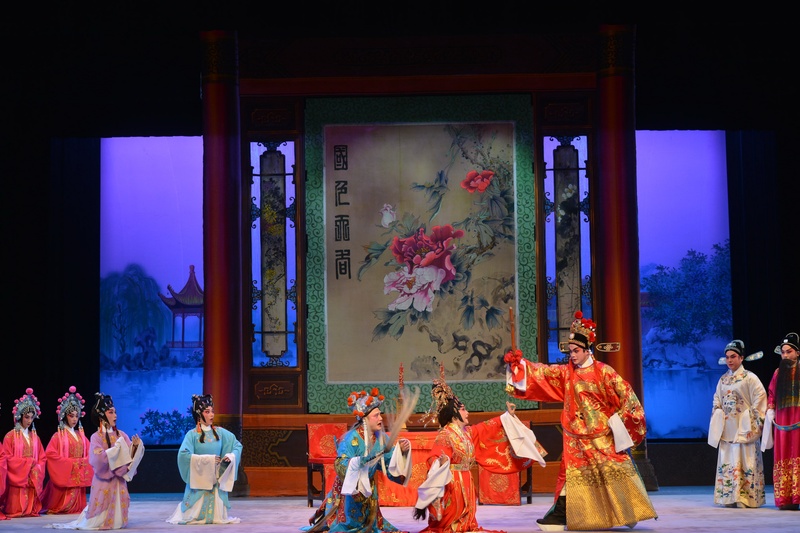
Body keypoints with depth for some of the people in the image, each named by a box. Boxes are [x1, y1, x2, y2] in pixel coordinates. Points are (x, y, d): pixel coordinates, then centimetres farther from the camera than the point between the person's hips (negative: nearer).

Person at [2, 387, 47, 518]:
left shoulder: (35, 437, 14)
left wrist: (36, 468, -8)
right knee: (17, 510, -9)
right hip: (18, 477, -5)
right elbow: (7, 458, -9)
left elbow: (42, 458, 12)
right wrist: (27, 463, -14)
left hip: (33, 479, 5)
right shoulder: (10, 436, -2)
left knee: (32, 509, 4)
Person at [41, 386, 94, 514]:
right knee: (64, 500, -6)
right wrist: (69, 462, -16)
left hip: (78, 474, 5)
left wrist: (82, 462, -6)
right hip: (64, 473, -5)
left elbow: (89, 453, 13)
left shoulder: (81, 436, 13)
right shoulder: (58, 436, -4)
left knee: (77, 499, 6)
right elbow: (51, 454, -14)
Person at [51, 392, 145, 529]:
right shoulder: (96, 437, -9)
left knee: (117, 517, 8)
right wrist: (116, 448, -20)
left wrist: (135, 446, -16)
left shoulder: (120, 434, 5)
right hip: (104, 481, -4)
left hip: (118, 480, 4)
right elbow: (98, 458, -23)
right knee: (100, 520, 2)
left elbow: (129, 455, 3)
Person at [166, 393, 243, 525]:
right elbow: (183, 455, -22)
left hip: (216, 479, 3)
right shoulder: (192, 435, -9)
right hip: (199, 479, -3)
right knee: (196, 516, 5)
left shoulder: (220, 432, 2)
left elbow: (237, 445, 9)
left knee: (216, 516, 5)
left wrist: (231, 456, -12)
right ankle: (182, 509, 33)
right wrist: (208, 459, -22)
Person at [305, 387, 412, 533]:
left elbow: (390, 462, -3)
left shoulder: (381, 438, -3)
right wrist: (360, 461, -44)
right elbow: (340, 465, -30)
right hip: (349, 490, -6)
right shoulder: (352, 438, -23)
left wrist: (400, 450, -19)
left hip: (368, 490, 6)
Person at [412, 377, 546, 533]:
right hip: (451, 483, -9)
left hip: (466, 483, 9)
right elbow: (434, 458, -27)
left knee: (464, 519, 10)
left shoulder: (468, 432, 11)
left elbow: (488, 428, 23)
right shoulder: (444, 435, -16)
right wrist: (441, 462, -50)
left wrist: (507, 416, 26)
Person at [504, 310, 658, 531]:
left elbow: (625, 393, -7)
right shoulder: (565, 372, 3)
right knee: (573, 472, 5)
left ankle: (630, 512, 6)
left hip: (602, 434, -3)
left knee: (615, 470, -3)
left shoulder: (603, 372, -8)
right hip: (576, 435, 3)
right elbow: (541, 372, -2)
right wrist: (519, 363, -15)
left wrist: (621, 419, -12)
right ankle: (561, 513, 7)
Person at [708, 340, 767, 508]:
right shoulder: (723, 379, 14)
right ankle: (730, 496, 7)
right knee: (727, 463, 4)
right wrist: (717, 418, 8)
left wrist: (756, 420, -12)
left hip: (744, 428, -6)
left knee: (745, 462, -7)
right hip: (727, 428, 6)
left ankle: (746, 497, -5)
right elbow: (717, 400, 20)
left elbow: (760, 397, -9)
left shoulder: (749, 377, -5)